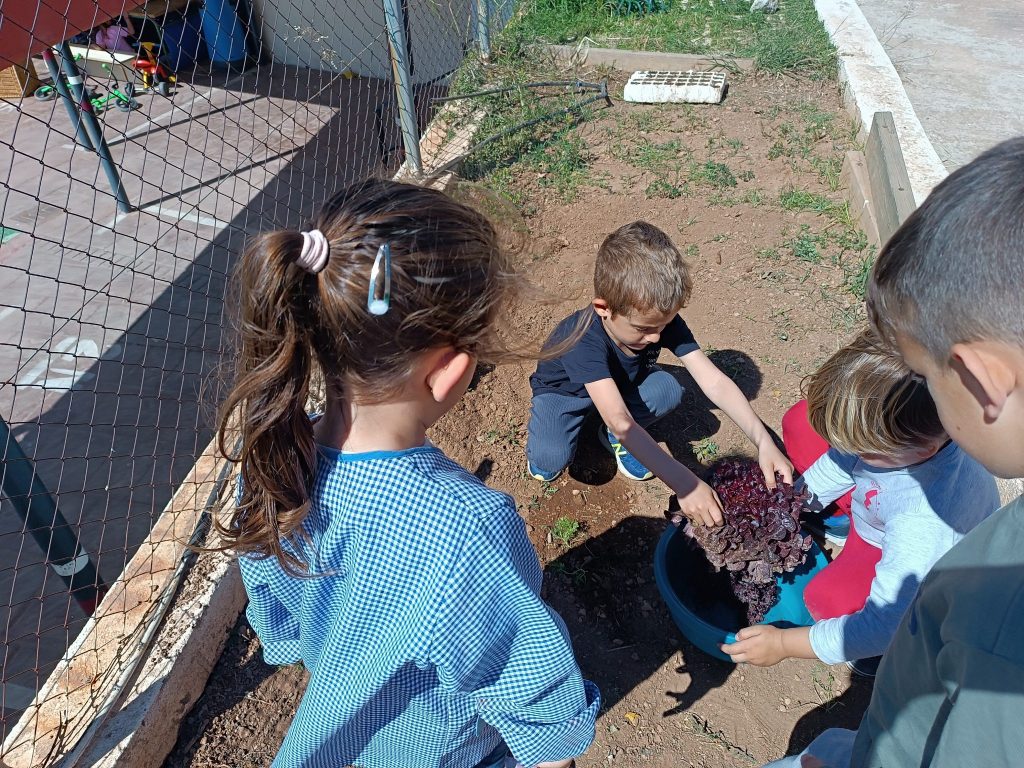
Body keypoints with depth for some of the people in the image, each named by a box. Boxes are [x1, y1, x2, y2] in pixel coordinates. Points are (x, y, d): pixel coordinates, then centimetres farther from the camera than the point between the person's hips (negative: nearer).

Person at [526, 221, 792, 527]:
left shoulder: (662, 320, -26)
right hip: (565, 389, -4)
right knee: (551, 460, -31)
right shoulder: (584, 339, -42)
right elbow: (620, 421, -51)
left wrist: (763, 441, -41)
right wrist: (683, 483, -57)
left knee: (668, 390, -27)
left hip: (621, 382, 4)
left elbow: (714, 382, -28)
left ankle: (614, 438, 2)